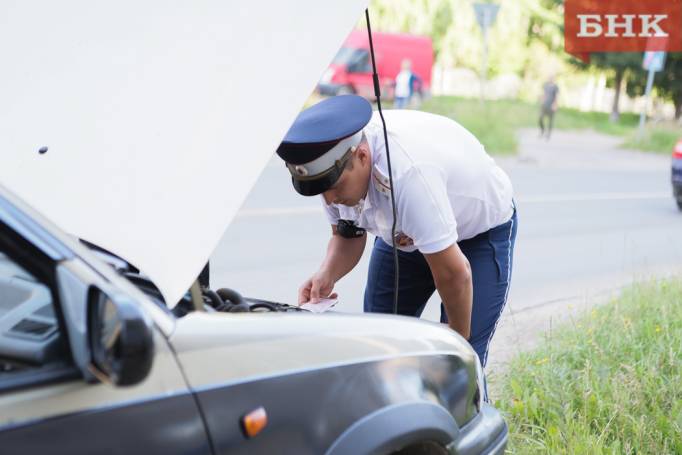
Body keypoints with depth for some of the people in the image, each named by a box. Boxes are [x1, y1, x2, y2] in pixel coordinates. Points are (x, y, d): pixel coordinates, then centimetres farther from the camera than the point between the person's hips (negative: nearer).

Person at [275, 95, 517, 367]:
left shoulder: (407, 173, -43)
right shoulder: (330, 164, -20)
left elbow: (455, 274, -35)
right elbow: (347, 236, -2)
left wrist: (459, 340, -18)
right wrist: (327, 275, -24)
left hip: (481, 230, -6)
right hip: (404, 235, 6)